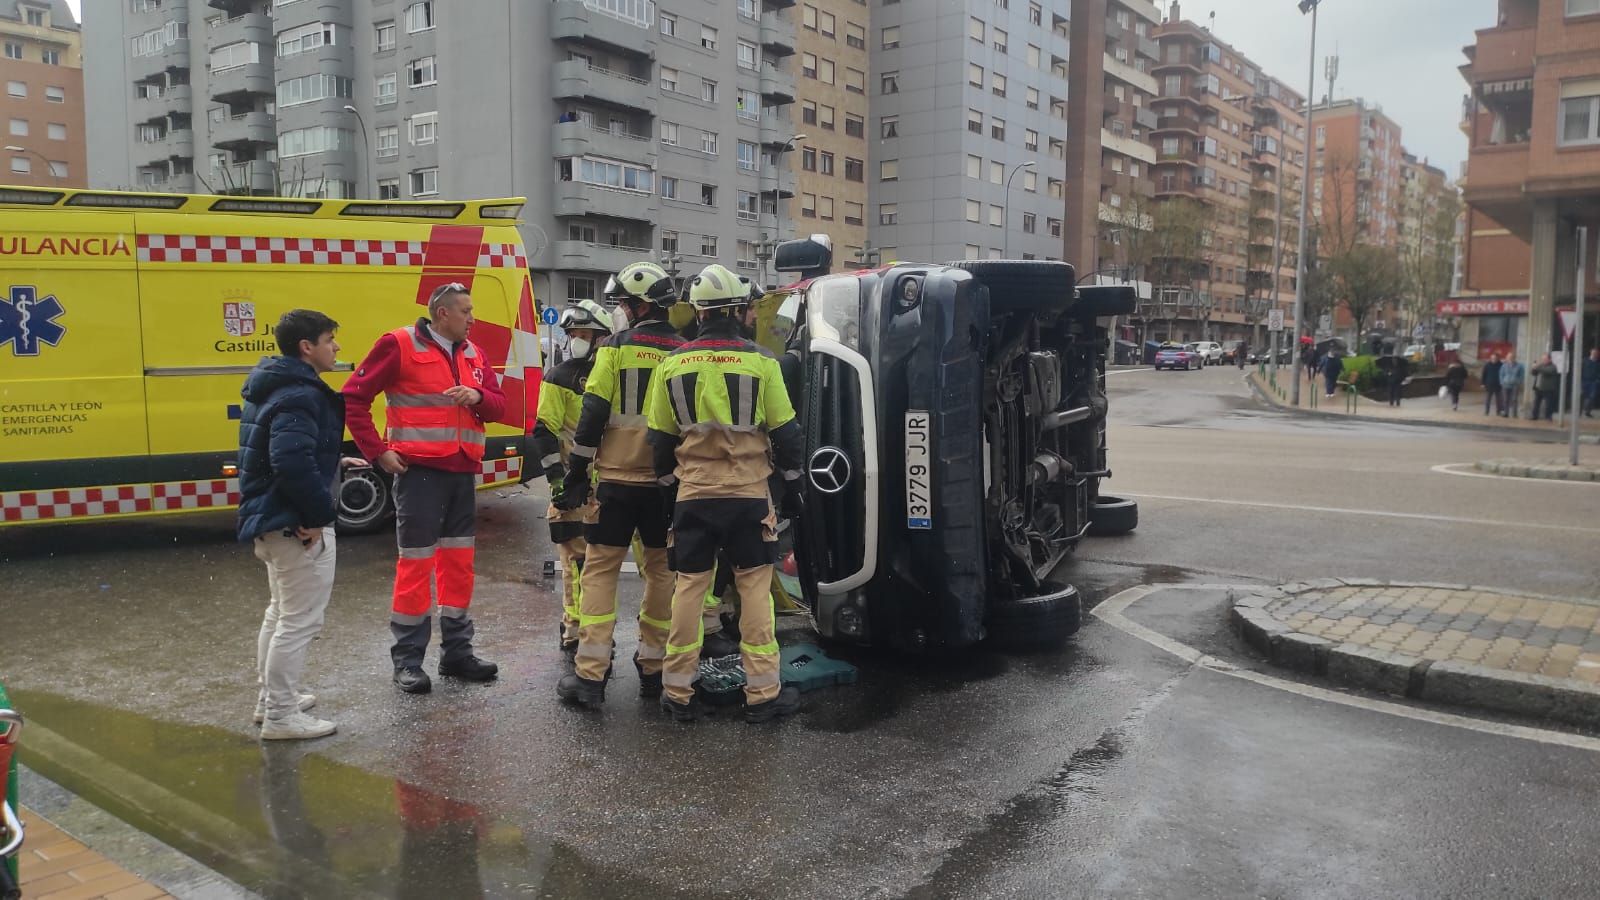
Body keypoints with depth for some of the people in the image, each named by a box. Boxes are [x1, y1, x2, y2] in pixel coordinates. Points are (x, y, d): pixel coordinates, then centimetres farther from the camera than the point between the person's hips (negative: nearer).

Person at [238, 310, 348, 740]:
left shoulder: (271, 388, 13)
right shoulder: (298, 397, -21)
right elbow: (293, 463, -32)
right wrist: (318, 515, -23)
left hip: (271, 521, 11)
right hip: (297, 526, -11)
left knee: (280, 612, 23)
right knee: (300, 620, -3)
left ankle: (270, 699, 35)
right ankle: (281, 717, 4)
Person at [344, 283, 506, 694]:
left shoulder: (473, 354, 13)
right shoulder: (399, 345, -7)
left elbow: (498, 404, 11)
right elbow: (353, 397, -6)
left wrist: (477, 396, -12)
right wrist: (378, 451, -9)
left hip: (463, 473, 6)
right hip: (419, 472, -6)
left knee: (459, 563, 12)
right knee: (415, 563, -2)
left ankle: (457, 652, 23)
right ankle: (407, 660, 9)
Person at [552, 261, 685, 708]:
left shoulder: (616, 348, -6)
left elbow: (592, 416, -9)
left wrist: (576, 475, -3)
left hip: (617, 480, -3)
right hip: (666, 484, 3)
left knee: (600, 570, 3)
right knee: (661, 571, 13)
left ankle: (590, 676, 1)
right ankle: (654, 668, 18)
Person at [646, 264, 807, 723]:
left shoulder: (673, 365, 2)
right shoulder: (761, 362, -6)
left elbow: (661, 439, 8)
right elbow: (785, 433, -1)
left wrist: (668, 485, 19)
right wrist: (791, 486, 10)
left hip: (693, 495, 2)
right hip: (749, 494, -2)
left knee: (689, 586, 8)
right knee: (754, 586, 4)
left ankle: (678, 692, 13)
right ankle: (762, 693, 8)